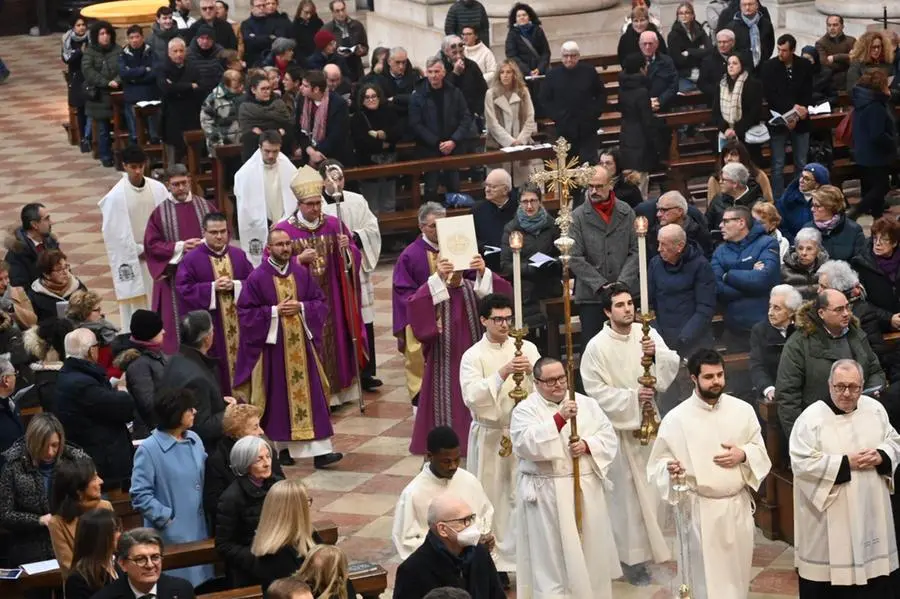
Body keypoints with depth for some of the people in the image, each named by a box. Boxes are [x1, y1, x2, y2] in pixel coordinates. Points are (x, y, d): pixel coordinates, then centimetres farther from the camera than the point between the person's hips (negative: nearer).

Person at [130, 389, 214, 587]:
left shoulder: (194, 440, 7)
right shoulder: (149, 449, -14)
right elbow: (140, 495, -15)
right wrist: (167, 518, -15)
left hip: (198, 530, 6)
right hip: (171, 535, -6)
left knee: (199, 584, 12)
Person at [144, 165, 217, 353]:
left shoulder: (204, 206, 6)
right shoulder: (160, 212, -1)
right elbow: (151, 245, -4)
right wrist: (180, 247, -15)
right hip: (174, 277, -2)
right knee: (178, 323, 1)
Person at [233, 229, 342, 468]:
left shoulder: (302, 273, 3)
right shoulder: (257, 278, -7)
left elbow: (320, 302, 8)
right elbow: (245, 312, -7)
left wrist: (301, 307, -11)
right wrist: (274, 311, -15)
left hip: (302, 342, 3)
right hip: (273, 344, -3)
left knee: (310, 394, -2)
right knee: (280, 397, 5)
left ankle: (320, 450, -3)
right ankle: (283, 447, 19)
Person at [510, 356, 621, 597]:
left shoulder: (586, 404, 9)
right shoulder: (525, 410, -4)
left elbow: (609, 437, 6)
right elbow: (526, 444, -21)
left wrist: (587, 445, -14)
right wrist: (559, 418, -27)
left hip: (587, 490, 4)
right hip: (547, 495, -4)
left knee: (591, 550, 10)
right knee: (551, 556, -2)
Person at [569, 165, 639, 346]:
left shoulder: (626, 213, 5)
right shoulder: (578, 216, -2)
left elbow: (635, 251, 3)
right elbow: (575, 259, -6)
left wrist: (623, 282, -9)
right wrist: (601, 285, -12)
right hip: (590, 296, -2)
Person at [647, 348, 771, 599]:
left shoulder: (743, 410, 1)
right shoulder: (676, 419, -9)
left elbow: (761, 453, 9)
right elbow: (658, 463, -5)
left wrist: (743, 455, -12)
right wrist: (670, 470, -27)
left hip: (738, 506, 4)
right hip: (699, 510, -3)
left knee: (737, 576, 14)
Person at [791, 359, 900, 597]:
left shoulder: (875, 408, 4)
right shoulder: (811, 417, -13)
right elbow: (802, 464, -18)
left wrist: (881, 456, -11)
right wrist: (846, 463, -19)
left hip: (871, 510, 5)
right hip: (828, 515, -5)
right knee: (827, 572, 1)